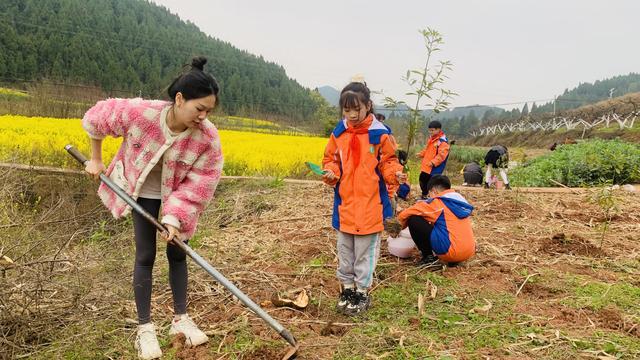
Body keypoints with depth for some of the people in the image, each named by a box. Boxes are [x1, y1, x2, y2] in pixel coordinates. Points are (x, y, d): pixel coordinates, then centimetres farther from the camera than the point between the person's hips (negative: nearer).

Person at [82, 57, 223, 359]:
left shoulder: (208, 137, -29)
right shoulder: (139, 112, -32)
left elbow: (199, 184, -21)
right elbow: (96, 119, -12)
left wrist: (174, 218, -26)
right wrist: (96, 159, -3)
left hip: (176, 196, 1)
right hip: (142, 192, -1)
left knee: (177, 254, 8)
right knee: (145, 257, 0)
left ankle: (180, 319, 24)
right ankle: (145, 328, 12)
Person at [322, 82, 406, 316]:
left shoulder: (379, 134, -9)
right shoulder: (338, 134, 1)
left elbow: (388, 163, -1)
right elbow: (330, 160, 10)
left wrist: (395, 174, -21)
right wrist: (330, 173, -11)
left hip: (370, 205, -4)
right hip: (345, 204, 4)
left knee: (365, 252, 7)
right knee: (344, 250, 16)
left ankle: (363, 292, 23)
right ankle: (347, 288, 32)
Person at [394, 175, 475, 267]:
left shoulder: (436, 202, -2)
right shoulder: (460, 200, 16)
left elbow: (404, 215, 3)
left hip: (450, 251, -7)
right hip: (469, 252, 7)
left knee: (413, 219, 0)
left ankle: (429, 257, 5)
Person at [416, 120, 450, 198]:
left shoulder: (443, 141, -17)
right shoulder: (431, 138, 12)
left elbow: (441, 155, -24)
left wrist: (433, 162, -32)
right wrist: (421, 154, 8)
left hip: (434, 169, -10)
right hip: (426, 167, 10)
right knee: (423, 180, 21)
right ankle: (425, 196, 40)